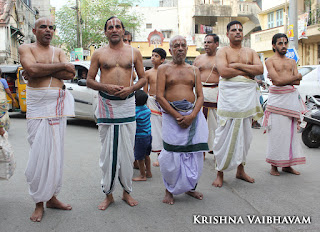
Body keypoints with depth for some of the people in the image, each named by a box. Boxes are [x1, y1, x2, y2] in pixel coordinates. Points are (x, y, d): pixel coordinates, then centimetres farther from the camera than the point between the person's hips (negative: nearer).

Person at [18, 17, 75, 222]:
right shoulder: (26, 49, 5)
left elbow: (70, 74, -1)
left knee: (56, 151, 7)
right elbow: (32, 69, -15)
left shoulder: (59, 52, 16)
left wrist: (43, 70, -11)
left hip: (59, 104, 4)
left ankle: (52, 197, 18)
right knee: (40, 153, -5)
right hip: (38, 103, -4)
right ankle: (39, 203, 6)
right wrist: (61, 65, -8)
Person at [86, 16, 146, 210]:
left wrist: (130, 88, -8)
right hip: (106, 105, 0)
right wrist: (105, 87, -11)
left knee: (127, 151, 4)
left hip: (128, 104, 1)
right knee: (108, 152, 3)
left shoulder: (134, 53, 9)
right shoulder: (99, 54, 7)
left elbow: (143, 78, 12)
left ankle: (127, 191, 19)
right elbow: (89, 80, 9)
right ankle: (108, 194, 14)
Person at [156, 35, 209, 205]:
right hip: (171, 115, -3)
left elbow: (200, 96, 7)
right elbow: (159, 96, -5)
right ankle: (169, 190, 14)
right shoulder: (163, 69, 5)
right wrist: (177, 116, -13)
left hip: (193, 114, 3)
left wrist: (191, 116, -11)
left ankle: (189, 187, 22)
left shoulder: (194, 70, 15)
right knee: (172, 155, -5)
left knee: (195, 153, 3)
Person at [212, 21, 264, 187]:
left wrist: (238, 65, -9)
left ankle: (240, 170, 22)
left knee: (244, 134, 10)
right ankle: (220, 172, 5)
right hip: (229, 96, -4)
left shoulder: (250, 52, 16)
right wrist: (248, 71, -8)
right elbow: (223, 71, -15)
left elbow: (260, 69, 0)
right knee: (225, 135, -5)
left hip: (248, 96, 5)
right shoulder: (223, 52, 4)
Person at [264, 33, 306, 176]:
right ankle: (274, 165, 4)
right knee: (276, 133, -5)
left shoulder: (292, 62, 18)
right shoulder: (270, 61, 1)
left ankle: (287, 165, 14)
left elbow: (297, 82, 5)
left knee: (291, 131, 5)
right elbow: (277, 81, -12)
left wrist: (281, 79, -8)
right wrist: (296, 76, -2)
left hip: (292, 97, 5)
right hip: (277, 98, -5)